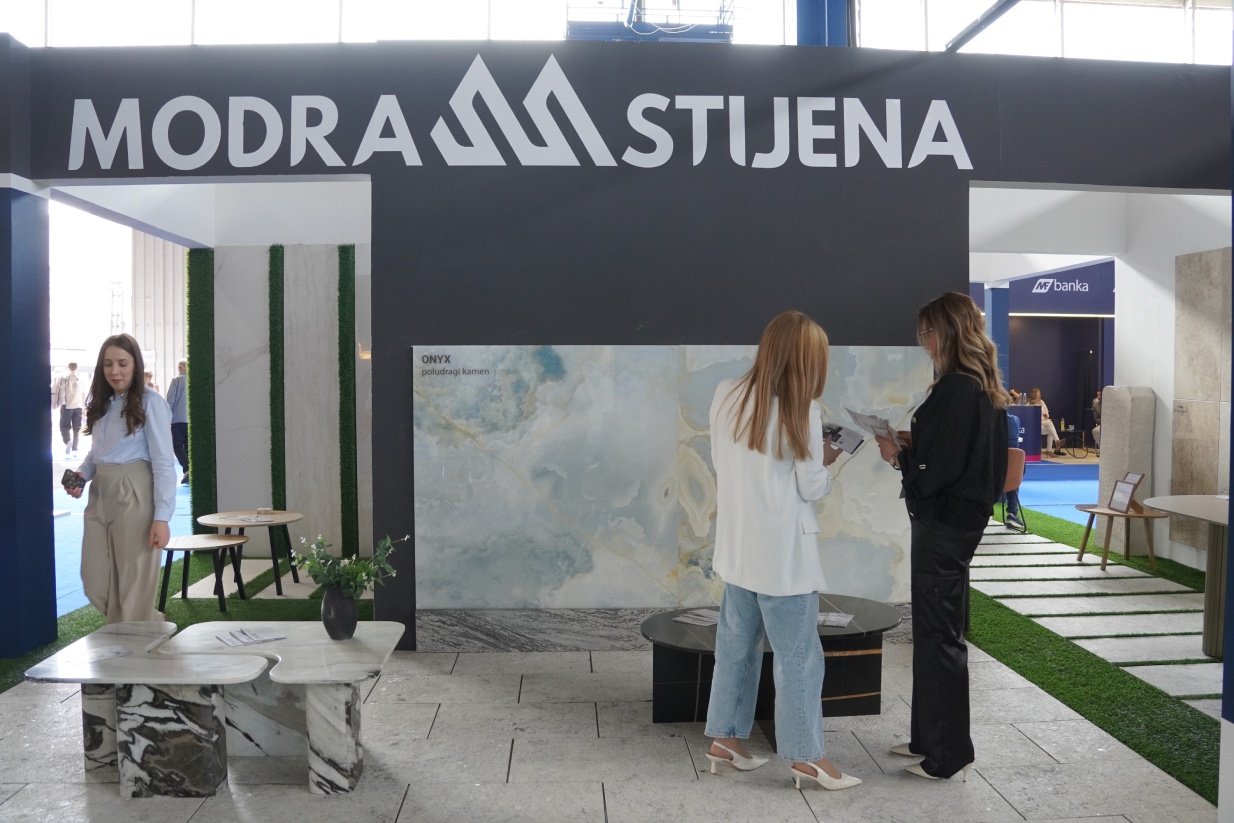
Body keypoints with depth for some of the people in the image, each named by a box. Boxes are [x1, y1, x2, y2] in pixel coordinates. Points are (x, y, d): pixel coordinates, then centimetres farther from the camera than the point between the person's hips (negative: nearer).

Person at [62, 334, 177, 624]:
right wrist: (81, 474, -1)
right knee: (96, 584, 9)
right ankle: (151, 625, 28)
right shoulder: (102, 403, 13)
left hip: (134, 497, -7)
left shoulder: (150, 403, -9)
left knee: (132, 583, 3)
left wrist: (161, 516, -16)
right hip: (100, 495, 7)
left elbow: (163, 463, -11)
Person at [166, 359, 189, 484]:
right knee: (188, 446, 10)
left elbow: (170, 400, -7)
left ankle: (187, 470, -19)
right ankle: (189, 472, 7)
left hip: (179, 418, -4)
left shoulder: (177, 380, -5)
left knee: (178, 445, -1)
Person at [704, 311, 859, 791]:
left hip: (737, 545, 6)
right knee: (798, 654, 5)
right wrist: (824, 461, 9)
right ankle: (806, 755, 14)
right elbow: (811, 488, -9)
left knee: (737, 643, 17)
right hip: (783, 552, -6)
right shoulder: (801, 410, -14)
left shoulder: (727, 396, 1)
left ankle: (726, 738, 26)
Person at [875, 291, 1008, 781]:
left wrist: (897, 455, -5)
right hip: (965, 519, 10)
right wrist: (911, 444, 8)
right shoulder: (986, 390, 10)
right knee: (935, 631, 18)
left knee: (938, 636, 0)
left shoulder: (955, 389, -20)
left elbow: (934, 469, -22)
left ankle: (948, 757, 11)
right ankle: (928, 738, 31)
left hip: (943, 524, -10)